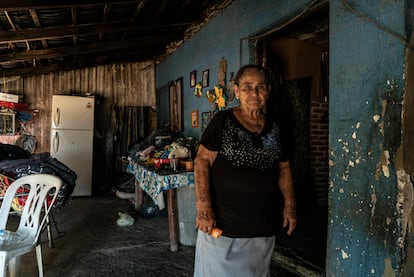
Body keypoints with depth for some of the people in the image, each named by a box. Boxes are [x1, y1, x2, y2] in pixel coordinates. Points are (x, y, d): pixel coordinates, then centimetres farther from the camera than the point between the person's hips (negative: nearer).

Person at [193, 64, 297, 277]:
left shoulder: (274, 129, 7)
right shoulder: (222, 121, -7)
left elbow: (283, 168, 14)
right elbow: (202, 161, -11)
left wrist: (290, 206, 7)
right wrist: (203, 207, -18)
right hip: (222, 223, -4)